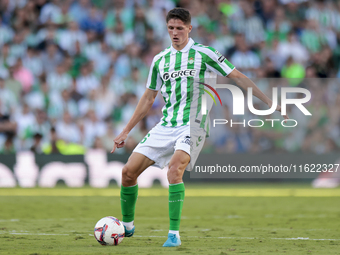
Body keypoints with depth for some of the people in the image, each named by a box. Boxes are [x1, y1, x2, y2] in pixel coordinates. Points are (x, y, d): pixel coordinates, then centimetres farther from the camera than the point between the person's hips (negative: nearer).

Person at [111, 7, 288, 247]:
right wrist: (125, 132, 23)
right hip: (165, 126, 5)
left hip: (193, 126, -5)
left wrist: (269, 102, -5)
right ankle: (127, 226, 19)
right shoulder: (160, 60, 13)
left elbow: (238, 77, 1)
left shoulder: (203, 54, -1)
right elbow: (148, 98, 22)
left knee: (174, 168, -31)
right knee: (129, 171, -4)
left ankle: (174, 234, -26)